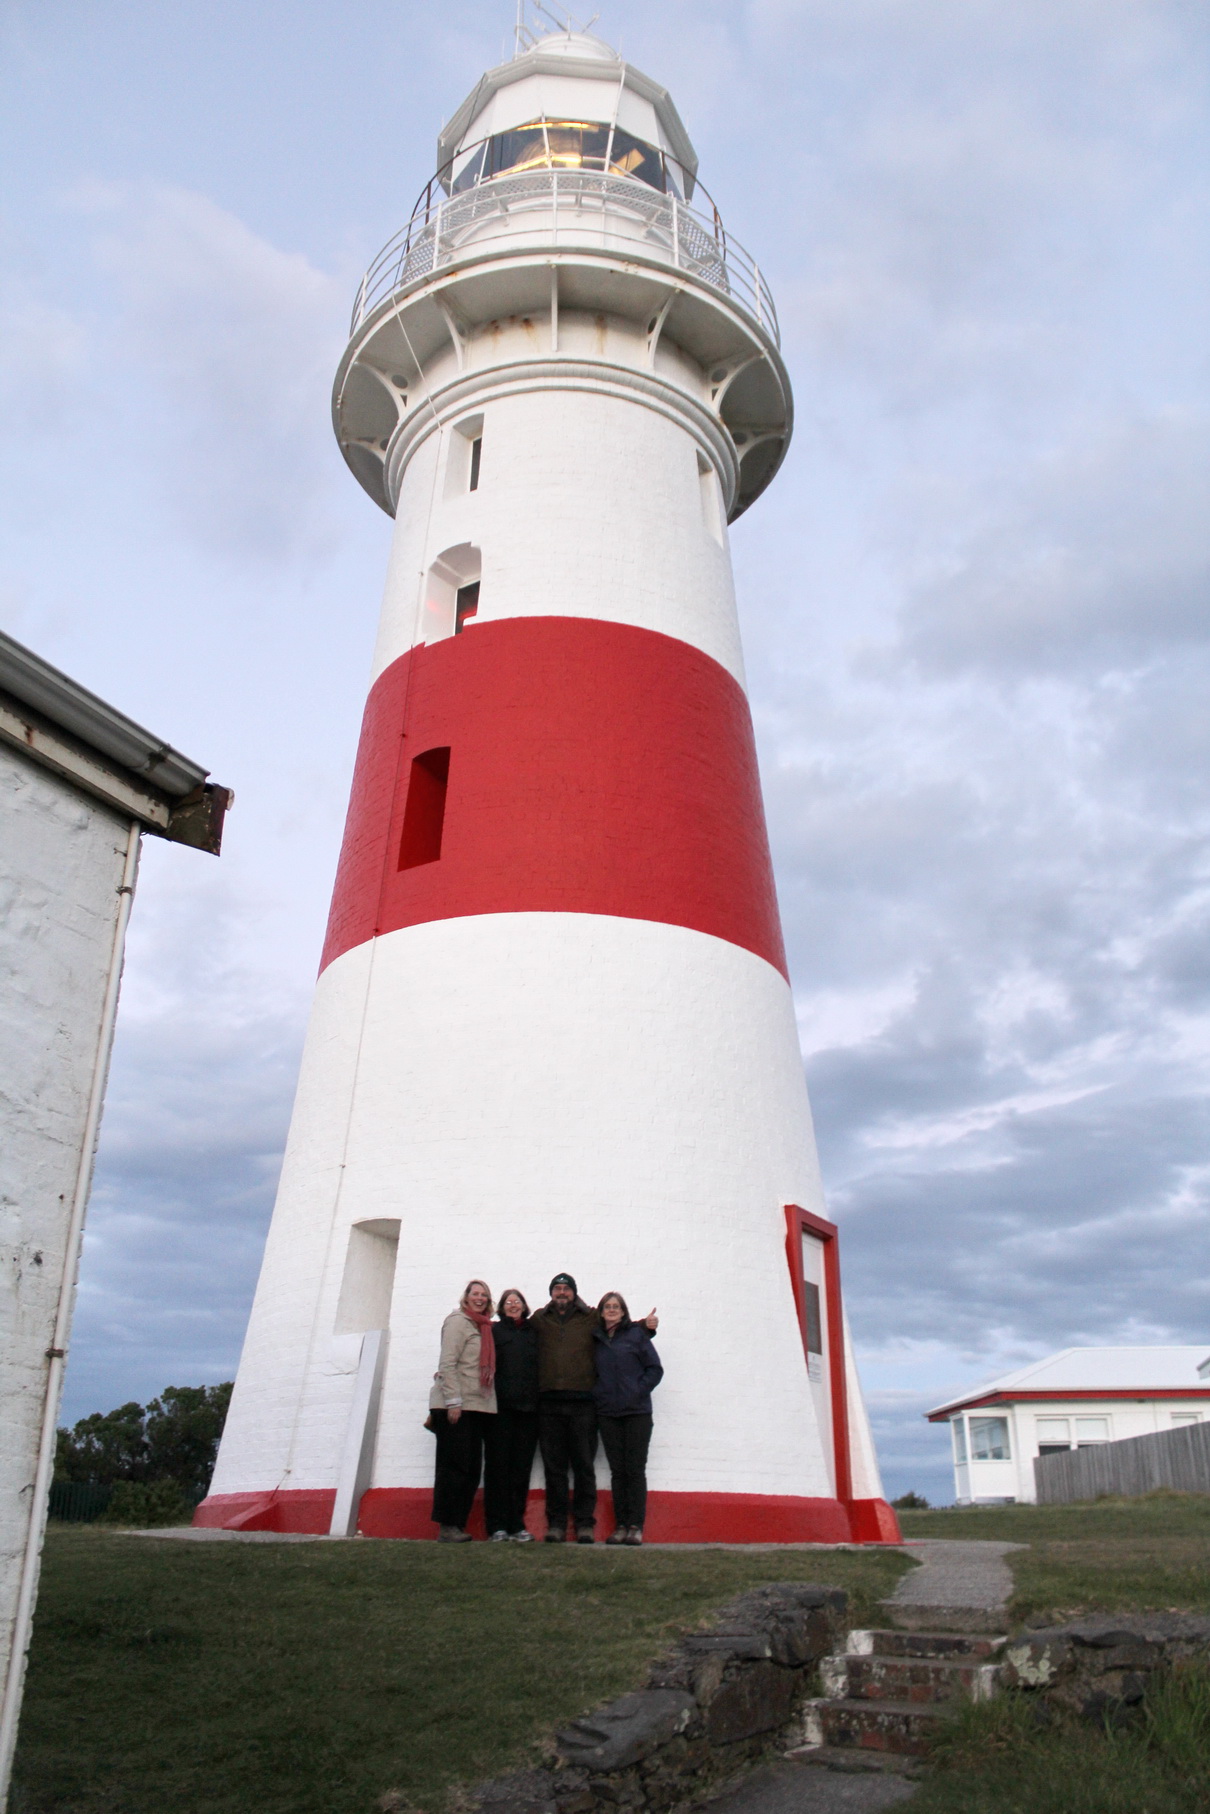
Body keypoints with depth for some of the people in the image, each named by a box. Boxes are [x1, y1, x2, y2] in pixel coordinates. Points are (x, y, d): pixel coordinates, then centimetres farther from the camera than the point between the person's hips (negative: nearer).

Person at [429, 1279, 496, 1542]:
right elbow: (447, 1363, -13)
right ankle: (447, 1527, -2)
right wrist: (453, 1401, -19)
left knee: (471, 1469, 7)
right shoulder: (458, 1321, -4)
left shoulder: (483, 1327, 19)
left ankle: (457, 1525, 11)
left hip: (476, 1407, 8)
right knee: (454, 1466, -7)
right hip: (454, 1406, -8)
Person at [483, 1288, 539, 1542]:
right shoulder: (494, 1330, 9)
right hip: (500, 1406, -2)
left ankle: (517, 1524, 9)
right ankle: (498, 1525, 3)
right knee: (498, 1463, -2)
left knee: (522, 1465, 3)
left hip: (528, 1407, 2)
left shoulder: (534, 1332, 15)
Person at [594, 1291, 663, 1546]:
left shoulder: (636, 1334, 0)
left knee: (635, 1470, -2)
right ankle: (621, 1525, 10)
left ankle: (636, 1526, 2)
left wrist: (638, 1392, -9)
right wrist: (597, 1396, 2)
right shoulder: (596, 1339, 10)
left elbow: (655, 1369, -1)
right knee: (617, 1471, 6)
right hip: (607, 1414, 3)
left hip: (637, 1412, -3)